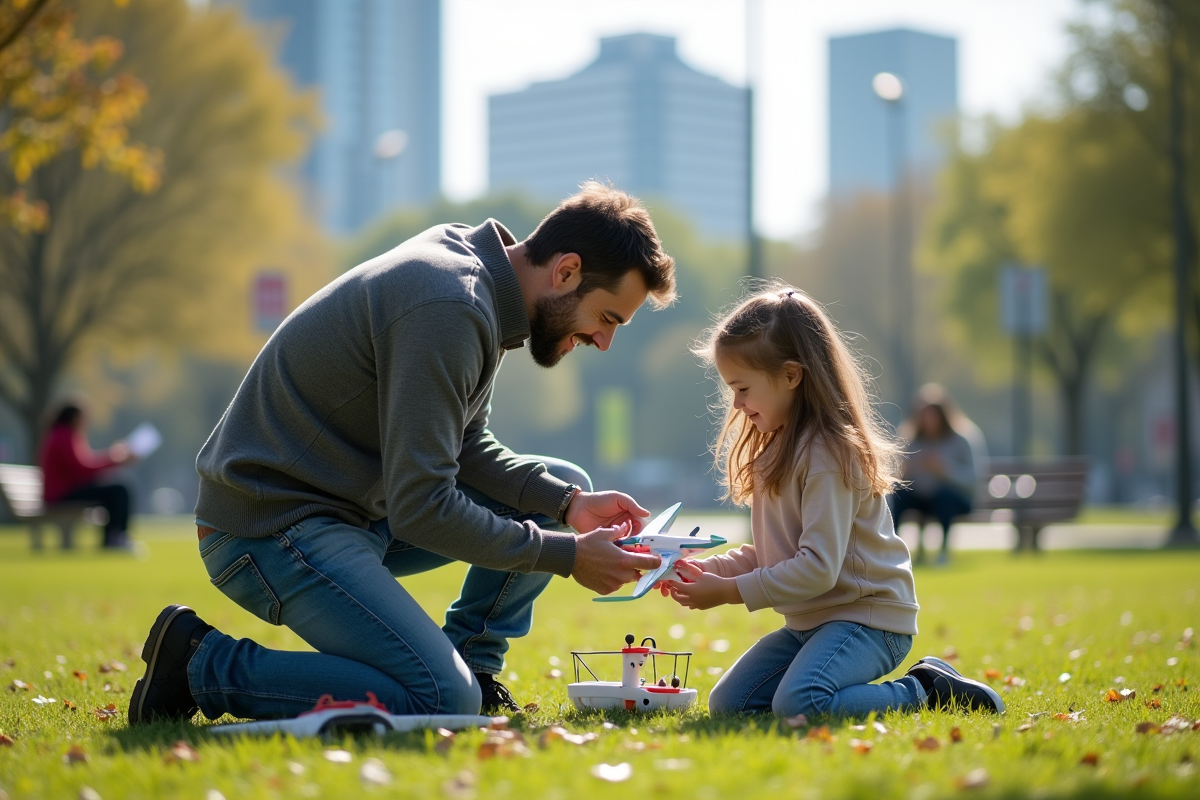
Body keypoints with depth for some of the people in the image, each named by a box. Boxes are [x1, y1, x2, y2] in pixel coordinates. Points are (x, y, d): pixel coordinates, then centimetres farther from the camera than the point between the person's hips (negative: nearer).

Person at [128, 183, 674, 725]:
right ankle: (202, 664, -11)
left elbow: (465, 447, 15)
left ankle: (470, 661, 11)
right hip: (272, 524, -10)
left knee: (562, 486, 11)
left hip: (358, 509, 10)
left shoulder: (472, 272, 7)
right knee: (444, 701, -24)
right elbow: (420, 508, -26)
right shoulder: (448, 308, -25)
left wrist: (569, 503, -1)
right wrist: (567, 555, -17)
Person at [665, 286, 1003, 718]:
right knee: (727, 704, 1)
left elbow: (817, 567, -23)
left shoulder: (828, 454, -18)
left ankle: (923, 691, -9)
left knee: (798, 704, -34)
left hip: (866, 617, -10)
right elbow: (767, 552, 17)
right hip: (810, 619, 10)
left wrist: (730, 591, -20)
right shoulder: (778, 448, 14)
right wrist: (709, 568, 1)